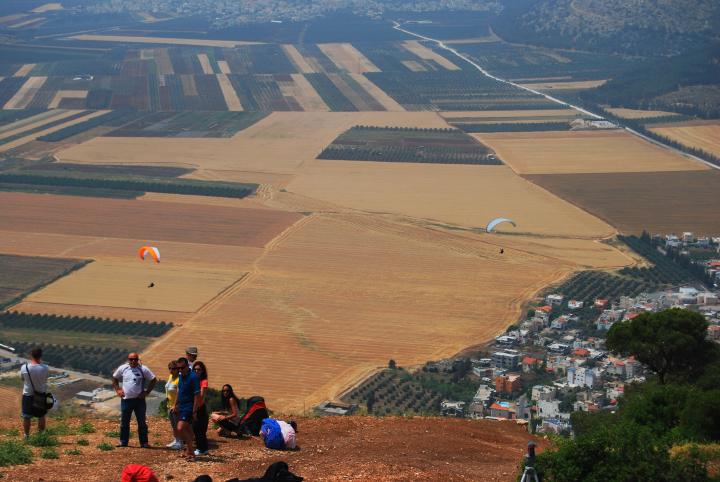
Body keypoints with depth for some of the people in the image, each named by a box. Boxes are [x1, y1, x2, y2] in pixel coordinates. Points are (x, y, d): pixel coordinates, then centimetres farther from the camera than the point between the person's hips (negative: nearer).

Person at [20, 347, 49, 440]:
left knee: (26, 417, 16)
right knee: (41, 416, 20)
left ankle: (26, 436, 27)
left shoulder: (24, 367, -19)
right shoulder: (45, 368, -20)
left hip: (28, 395, -1)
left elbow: (22, 378, -1)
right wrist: (40, 362, 1)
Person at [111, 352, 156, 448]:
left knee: (142, 422, 2)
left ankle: (144, 442, 8)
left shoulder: (143, 369, -5)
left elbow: (153, 380, 1)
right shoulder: (122, 368, 1)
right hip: (126, 399, 2)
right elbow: (114, 378, 17)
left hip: (139, 400, -2)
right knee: (124, 422, 8)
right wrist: (117, 389, 5)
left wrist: (146, 392, -4)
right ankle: (123, 442, 17)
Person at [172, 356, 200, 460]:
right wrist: (175, 405, 20)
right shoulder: (181, 376, 10)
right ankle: (189, 451, 22)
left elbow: (197, 395, -18)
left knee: (180, 429, -18)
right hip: (181, 407, 9)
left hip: (189, 408, -9)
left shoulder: (193, 377, -16)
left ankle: (190, 451, -9)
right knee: (188, 430, 15)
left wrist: (194, 411, -19)